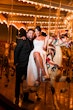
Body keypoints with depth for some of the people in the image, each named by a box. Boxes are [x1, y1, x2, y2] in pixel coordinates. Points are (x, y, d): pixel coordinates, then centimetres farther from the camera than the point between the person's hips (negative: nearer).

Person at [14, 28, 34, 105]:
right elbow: (16, 51, -11)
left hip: (28, 65, 5)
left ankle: (26, 98, 20)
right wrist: (16, 62, -14)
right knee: (18, 81, 6)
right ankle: (17, 98, 17)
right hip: (21, 64, -5)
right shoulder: (23, 41, -8)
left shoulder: (32, 42, 9)